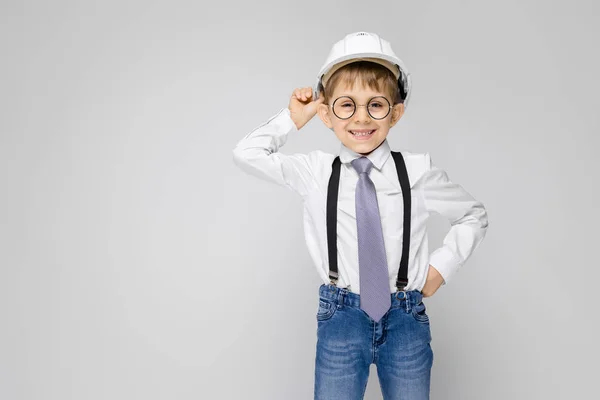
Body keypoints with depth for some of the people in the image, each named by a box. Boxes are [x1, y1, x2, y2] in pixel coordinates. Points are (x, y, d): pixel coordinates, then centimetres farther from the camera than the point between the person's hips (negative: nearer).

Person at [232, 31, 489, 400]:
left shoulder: (418, 171, -4)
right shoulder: (315, 172, -1)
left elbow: (474, 217, 10)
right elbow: (247, 154, 1)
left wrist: (441, 268, 0)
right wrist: (294, 118, 1)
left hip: (406, 318, 1)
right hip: (341, 318, 0)